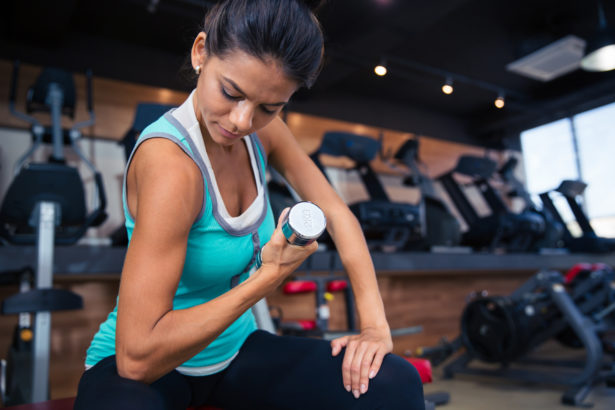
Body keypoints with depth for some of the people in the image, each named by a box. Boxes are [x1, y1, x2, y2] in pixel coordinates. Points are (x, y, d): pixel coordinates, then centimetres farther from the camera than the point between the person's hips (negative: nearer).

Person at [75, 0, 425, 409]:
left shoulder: (263, 131, -8)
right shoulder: (170, 163, -30)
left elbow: (337, 214, -2)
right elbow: (138, 356, -30)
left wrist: (375, 326, -11)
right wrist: (271, 274, -28)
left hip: (232, 350, 4)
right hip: (141, 370, -3)